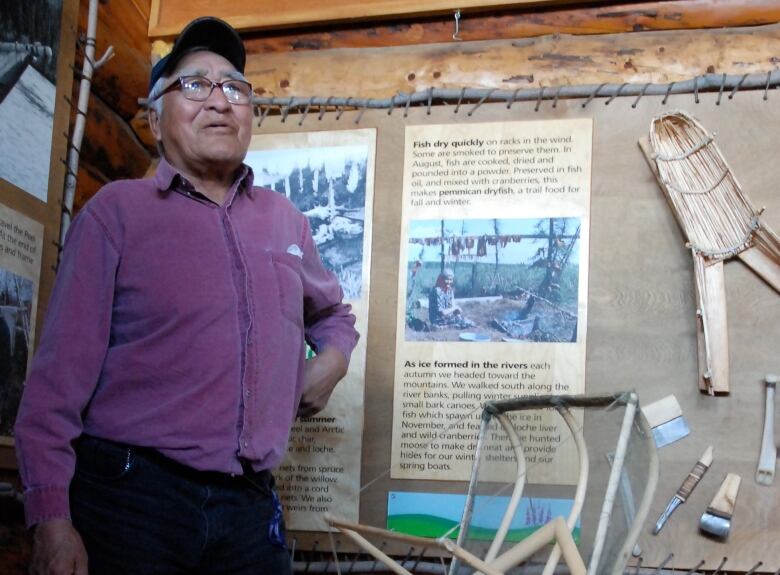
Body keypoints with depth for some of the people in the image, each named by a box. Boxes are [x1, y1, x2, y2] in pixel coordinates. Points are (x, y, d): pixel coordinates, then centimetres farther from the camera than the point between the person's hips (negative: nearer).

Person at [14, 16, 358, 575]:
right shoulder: (117, 210, 0)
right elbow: (63, 369, -6)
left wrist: (333, 358, 11)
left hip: (250, 506, 4)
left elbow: (333, 313, 34)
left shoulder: (285, 220, 14)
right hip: (129, 492, -4)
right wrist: (52, 519, -14)